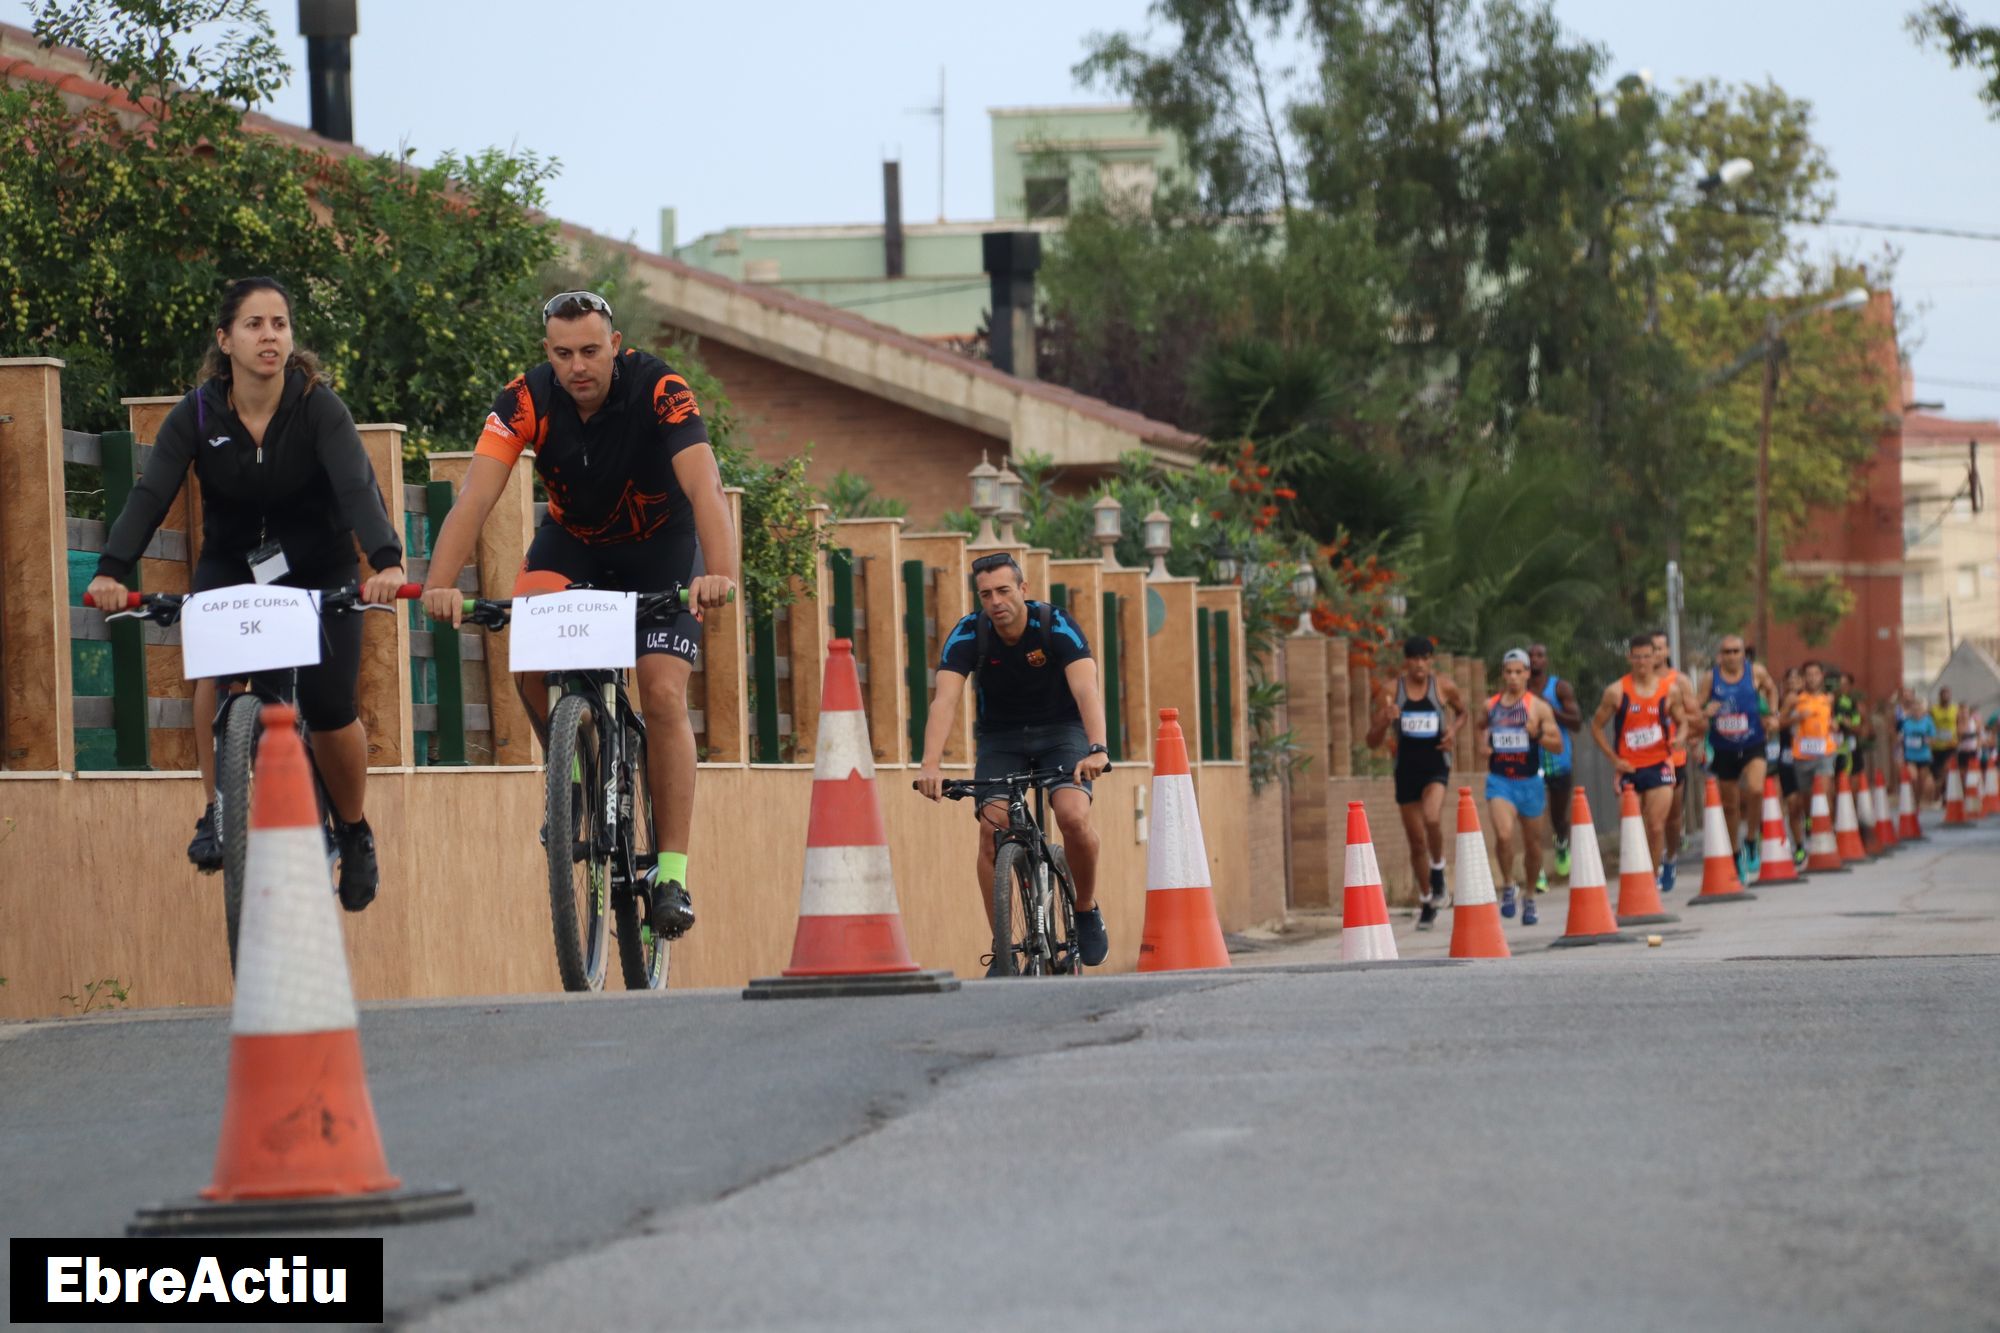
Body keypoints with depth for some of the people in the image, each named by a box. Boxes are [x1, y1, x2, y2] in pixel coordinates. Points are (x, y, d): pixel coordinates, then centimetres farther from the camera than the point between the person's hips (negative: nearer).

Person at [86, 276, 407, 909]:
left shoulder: (319, 408, -20)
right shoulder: (197, 414, -15)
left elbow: (357, 486, -33)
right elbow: (150, 494, -25)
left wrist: (386, 562, -52)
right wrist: (111, 570, -42)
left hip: (320, 569, -1)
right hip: (231, 565, 1)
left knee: (330, 713, -9)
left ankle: (354, 833, 19)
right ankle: (218, 812, -16)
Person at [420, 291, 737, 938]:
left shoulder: (659, 391, -29)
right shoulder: (526, 401, -23)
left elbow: (704, 488, -41)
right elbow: (475, 497, -32)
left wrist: (720, 573, -59)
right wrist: (440, 585, -48)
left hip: (659, 549, -2)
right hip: (572, 542, 2)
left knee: (663, 694, -15)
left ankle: (672, 873, -10)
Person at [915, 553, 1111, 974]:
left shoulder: (1056, 625, -23)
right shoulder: (968, 635, -19)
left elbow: (1086, 689, -35)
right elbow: (945, 700, -30)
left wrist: (1097, 749, -53)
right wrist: (930, 764, -46)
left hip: (1061, 730, -2)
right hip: (1000, 737, 2)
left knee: (1074, 816, -26)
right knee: (992, 829, -18)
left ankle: (1087, 909, 1)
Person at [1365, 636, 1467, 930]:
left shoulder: (1445, 687, -4)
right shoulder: (1393, 691, -2)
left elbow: (1462, 711, 18)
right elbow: (1372, 741, 0)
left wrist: (1453, 730, -3)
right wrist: (1385, 721, -21)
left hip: (1436, 765, -2)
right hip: (1406, 769, 2)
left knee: (1432, 818, -31)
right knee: (1416, 841, 8)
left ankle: (1438, 870, -4)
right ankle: (1427, 901, 25)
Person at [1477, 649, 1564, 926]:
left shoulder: (1538, 706, -2)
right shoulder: (1491, 706, 5)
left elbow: (1558, 743, -4)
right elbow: (1480, 726, 26)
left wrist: (1539, 735, -23)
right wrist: (1483, 745, 6)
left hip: (1529, 781, 0)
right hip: (1499, 780, 0)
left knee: (1533, 844, 11)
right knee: (1503, 835, -23)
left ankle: (1529, 898, 30)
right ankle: (1508, 886, -2)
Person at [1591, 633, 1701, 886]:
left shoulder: (1671, 689, 0)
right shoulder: (1617, 692, -4)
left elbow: (1684, 721, 13)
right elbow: (1596, 726, 4)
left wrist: (1679, 738, -11)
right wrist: (1614, 759, -4)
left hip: (1659, 764, 0)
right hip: (1629, 768, 0)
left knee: (1656, 827, -9)